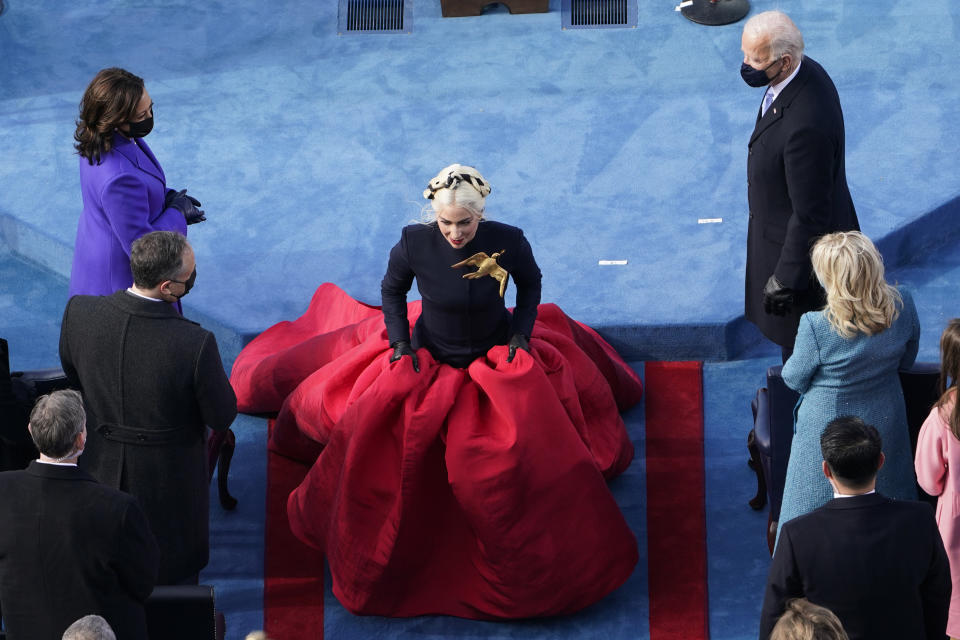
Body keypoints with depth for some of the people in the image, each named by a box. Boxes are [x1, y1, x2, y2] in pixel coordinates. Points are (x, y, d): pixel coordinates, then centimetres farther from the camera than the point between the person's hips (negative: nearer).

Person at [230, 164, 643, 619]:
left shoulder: (508, 241, -23)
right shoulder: (414, 243, -23)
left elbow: (530, 283, 0)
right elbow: (392, 291, -2)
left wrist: (521, 335, -8)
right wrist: (400, 343, -9)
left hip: (498, 359, 0)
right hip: (428, 359, 0)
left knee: (536, 449, -3)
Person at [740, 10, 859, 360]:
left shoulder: (806, 124, -38)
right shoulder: (805, 71, -9)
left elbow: (810, 216, -29)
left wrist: (785, 278, -20)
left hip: (802, 246, -9)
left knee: (798, 345, 13)